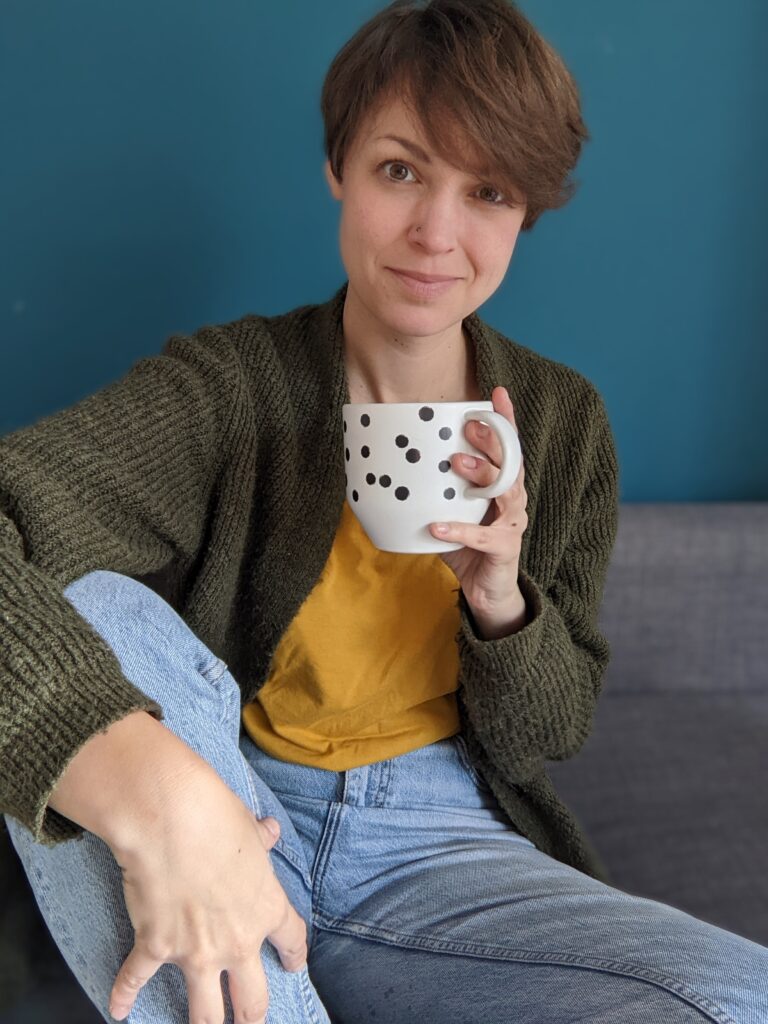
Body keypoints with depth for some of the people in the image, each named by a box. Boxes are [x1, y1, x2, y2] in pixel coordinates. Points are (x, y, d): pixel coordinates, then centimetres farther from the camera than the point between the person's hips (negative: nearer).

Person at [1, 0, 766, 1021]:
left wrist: (501, 596, -17)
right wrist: (153, 791, -46)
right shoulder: (229, 385, -11)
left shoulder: (564, 423, 0)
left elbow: (542, 742, 5)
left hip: (433, 846, 3)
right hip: (232, 826, -2)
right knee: (96, 621, -29)